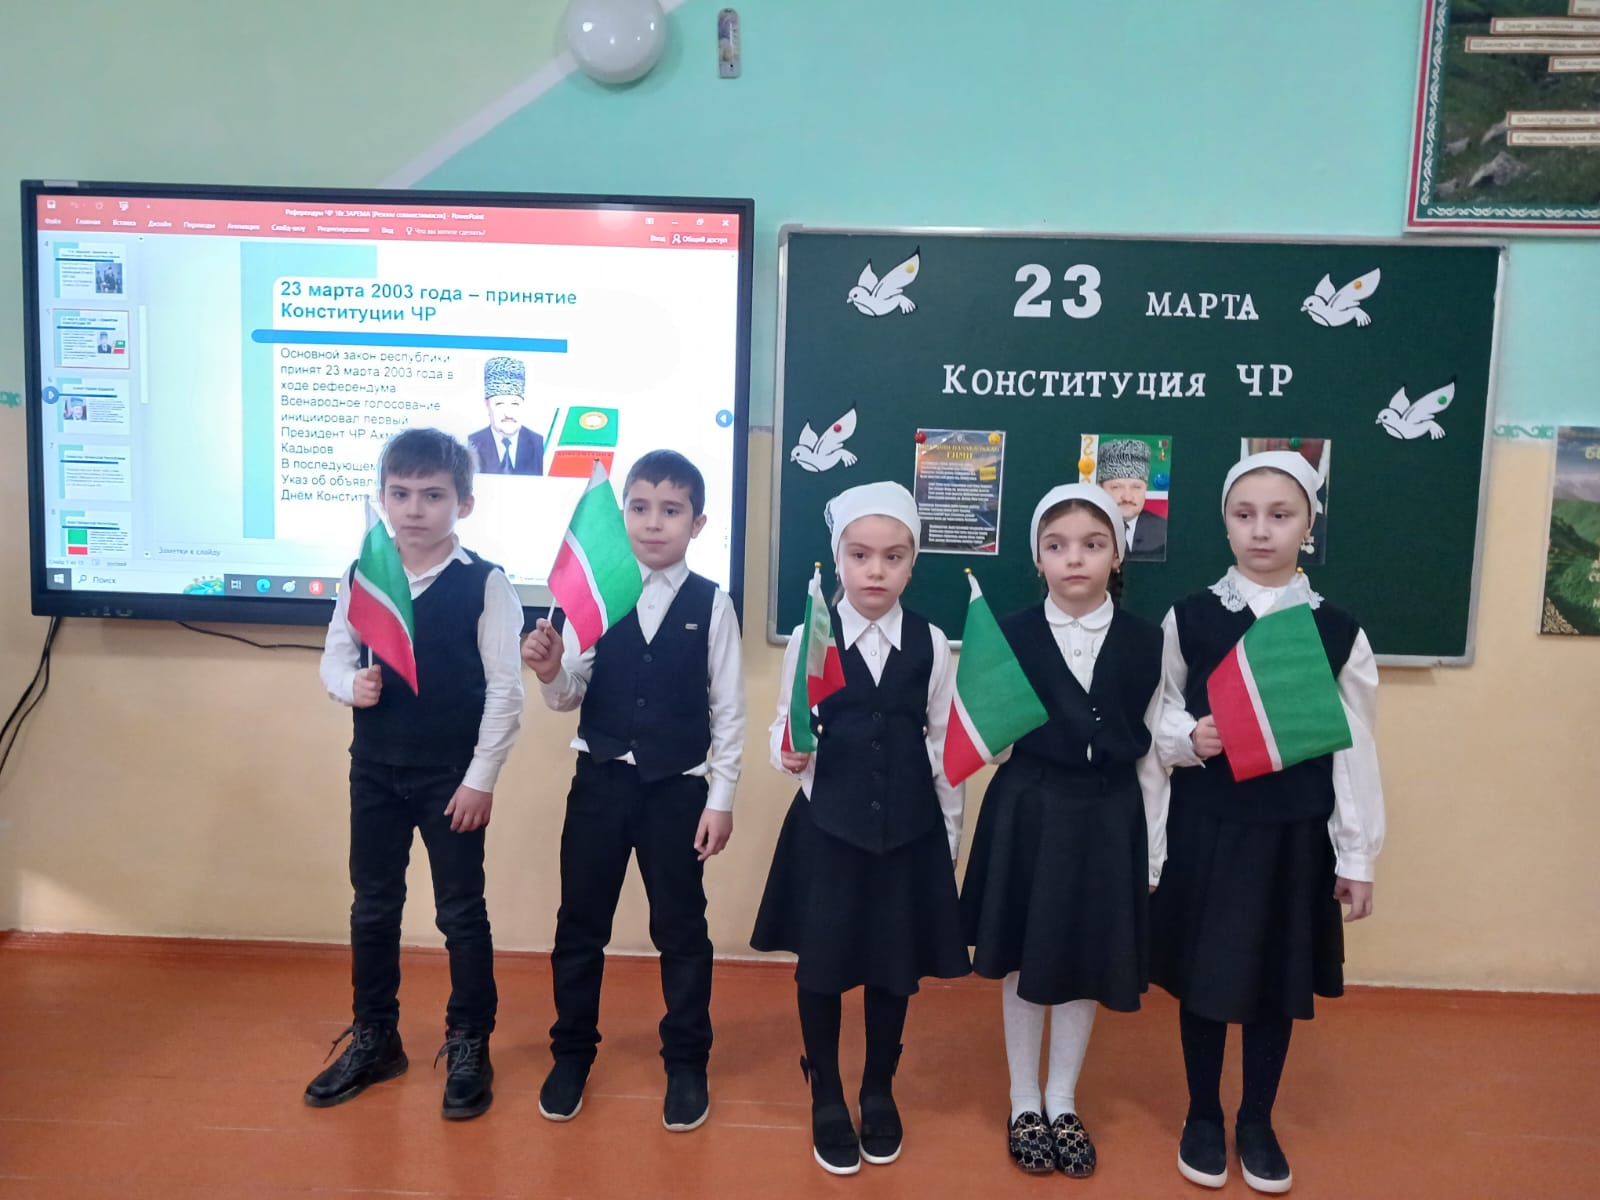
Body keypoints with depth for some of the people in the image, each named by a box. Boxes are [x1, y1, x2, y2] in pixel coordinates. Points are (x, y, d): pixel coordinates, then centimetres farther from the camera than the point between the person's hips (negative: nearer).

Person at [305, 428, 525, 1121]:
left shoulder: (484, 584, -11)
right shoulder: (361, 578, 2)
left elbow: (505, 689, -11)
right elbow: (333, 657, 10)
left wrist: (480, 779, -13)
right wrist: (350, 685, -14)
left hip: (451, 776, -4)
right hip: (374, 770, 5)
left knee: (461, 912, 7)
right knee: (372, 907, 15)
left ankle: (469, 1046, 24)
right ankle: (374, 1039, 34)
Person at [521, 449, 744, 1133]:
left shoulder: (712, 604, -5)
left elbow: (729, 710, -4)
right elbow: (569, 698, 1)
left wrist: (720, 799, -5)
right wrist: (550, 671, -21)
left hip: (677, 787, -1)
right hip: (600, 779, 2)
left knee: (681, 928, 10)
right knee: (580, 922, 12)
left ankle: (686, 1063, 28)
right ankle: (571, 1052, 32)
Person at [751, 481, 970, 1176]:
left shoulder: (931, 644, -1)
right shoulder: (810, 637, -4)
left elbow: (944, 748, 4)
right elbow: (784, 725, 2)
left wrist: (950, 833, 7)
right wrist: (786, 753, -20)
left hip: (909, 830, 1)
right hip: (827, 826, -1)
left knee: (895, 967, 13)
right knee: (820, 965, 9)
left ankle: (879, 1092, 36)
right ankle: (826, 1098, 31)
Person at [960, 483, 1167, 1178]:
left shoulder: (1145, 643, -2)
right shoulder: (1011, 635, -5)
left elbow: (1153, 754, 2)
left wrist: (1152, 850, 3)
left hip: (1109, 819, 1)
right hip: (1027, 813, -1)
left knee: (1088, 966, 12)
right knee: (1022, 963, 11)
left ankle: (1062, 1104, 32)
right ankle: (1024, 1105, 30)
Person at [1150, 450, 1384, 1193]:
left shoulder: (1337, 631, -3)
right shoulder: (1188, 619, -4)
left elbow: (1354, 750, -1)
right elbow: (1155, 715, 3)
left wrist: (1357, 858, 0)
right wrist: (1188, 737, -19)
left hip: (1295, 833, 1)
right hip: (1205, 827, 0)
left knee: (1279, 981, 13)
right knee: (1201, 976, 10)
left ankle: (1257, 1123, 34)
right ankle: (1203, 1118, 31)